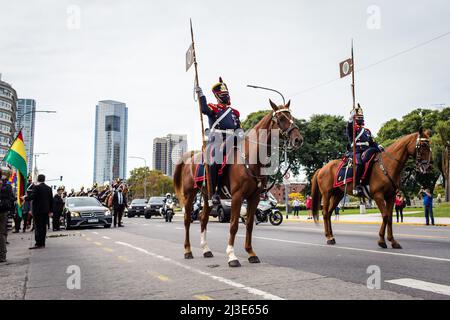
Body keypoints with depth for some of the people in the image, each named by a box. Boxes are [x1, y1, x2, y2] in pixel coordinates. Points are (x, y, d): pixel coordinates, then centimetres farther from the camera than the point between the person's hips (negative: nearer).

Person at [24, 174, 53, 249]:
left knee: (38, 227, -4)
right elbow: (51, 200, 11)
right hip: (46, 210, 6)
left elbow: (32, 197, -17)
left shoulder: (36, 187, -9)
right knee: (43, 226, 10)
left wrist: (25, 197, 4)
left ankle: (38, 244, -6)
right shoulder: (49, 188, 9)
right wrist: (51, 211, 16)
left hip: (38, 210, -5)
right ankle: (42, 243, 14)